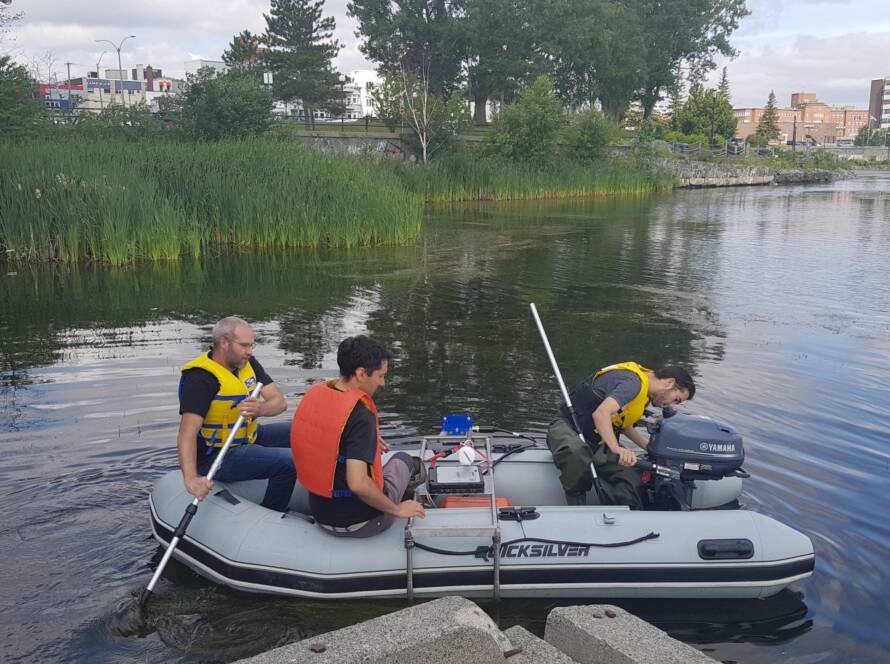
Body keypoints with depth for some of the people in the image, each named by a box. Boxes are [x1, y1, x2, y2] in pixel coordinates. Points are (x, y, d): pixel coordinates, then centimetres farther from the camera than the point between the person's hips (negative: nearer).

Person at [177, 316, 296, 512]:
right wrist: (191, 479, -47)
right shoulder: (200, 378, -22)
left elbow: (279, 401, -7)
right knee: (289, 462, -25)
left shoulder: (247, 363, 2)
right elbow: (187, 434, -33)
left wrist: (260, 409, -31)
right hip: (216, 456, -9)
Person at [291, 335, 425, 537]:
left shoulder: (313, 394, -4)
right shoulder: (361, 416, -27)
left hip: (320, 513, 6)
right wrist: (397, 509, -19)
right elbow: (357, 484, -34)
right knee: (402, 459, 22)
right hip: (360, 523, -6)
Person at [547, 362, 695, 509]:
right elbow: (601, 413, -39)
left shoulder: (643, 386, 10)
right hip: (567, 426, -10)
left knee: (631, 477, -16)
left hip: (596, 441, 10)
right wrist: (616, 448, -51)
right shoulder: (633, 382, -23)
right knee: (576, 456, -43)